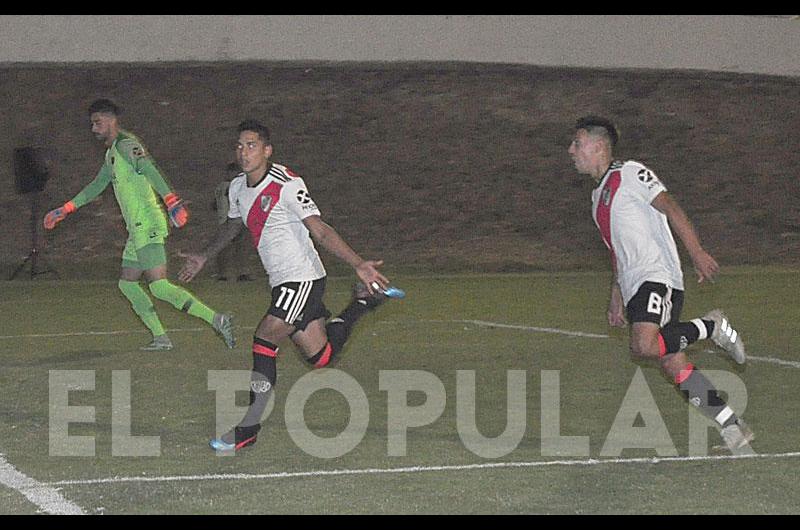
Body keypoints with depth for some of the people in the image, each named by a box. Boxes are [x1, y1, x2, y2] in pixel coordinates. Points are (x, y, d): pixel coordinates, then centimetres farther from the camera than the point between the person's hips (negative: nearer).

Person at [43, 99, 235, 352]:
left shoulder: (126, 145, -10)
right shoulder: (112, 153, 21)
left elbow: (151, 172, -26)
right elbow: (97, 186, 34)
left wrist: (171, 200, -41)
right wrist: (65, 210, 37)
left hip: (147, 227, -10)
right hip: (137, 229, 10)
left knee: (159, 286, -18)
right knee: (127, 283, 12)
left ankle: (216, 319, -21)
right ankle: (161, 338, 12)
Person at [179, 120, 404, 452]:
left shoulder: (287, 185, -17)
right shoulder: (237, 188, 7)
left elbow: (321, 231, -20)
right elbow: (233, 226, 29)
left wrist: (358, 265, -29)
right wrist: (204, 258, 38)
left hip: (302, 278, -8)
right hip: (282, 283, 8)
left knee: (264, 339, -16)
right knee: (320, 356, 9)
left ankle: (248, 429, -9)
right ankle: (364, 301, 31)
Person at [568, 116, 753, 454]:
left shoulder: (629, 174, -2)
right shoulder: (598, 196, 25)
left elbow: (671, 209, -10)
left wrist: (698, 254, -20)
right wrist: (616, 298, 25)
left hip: (657, 276, -8)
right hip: (635, 288, 8)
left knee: (643, 345, -31)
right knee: (674, 365, -2)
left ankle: (711, 328, -9)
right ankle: (732, 427, 0)